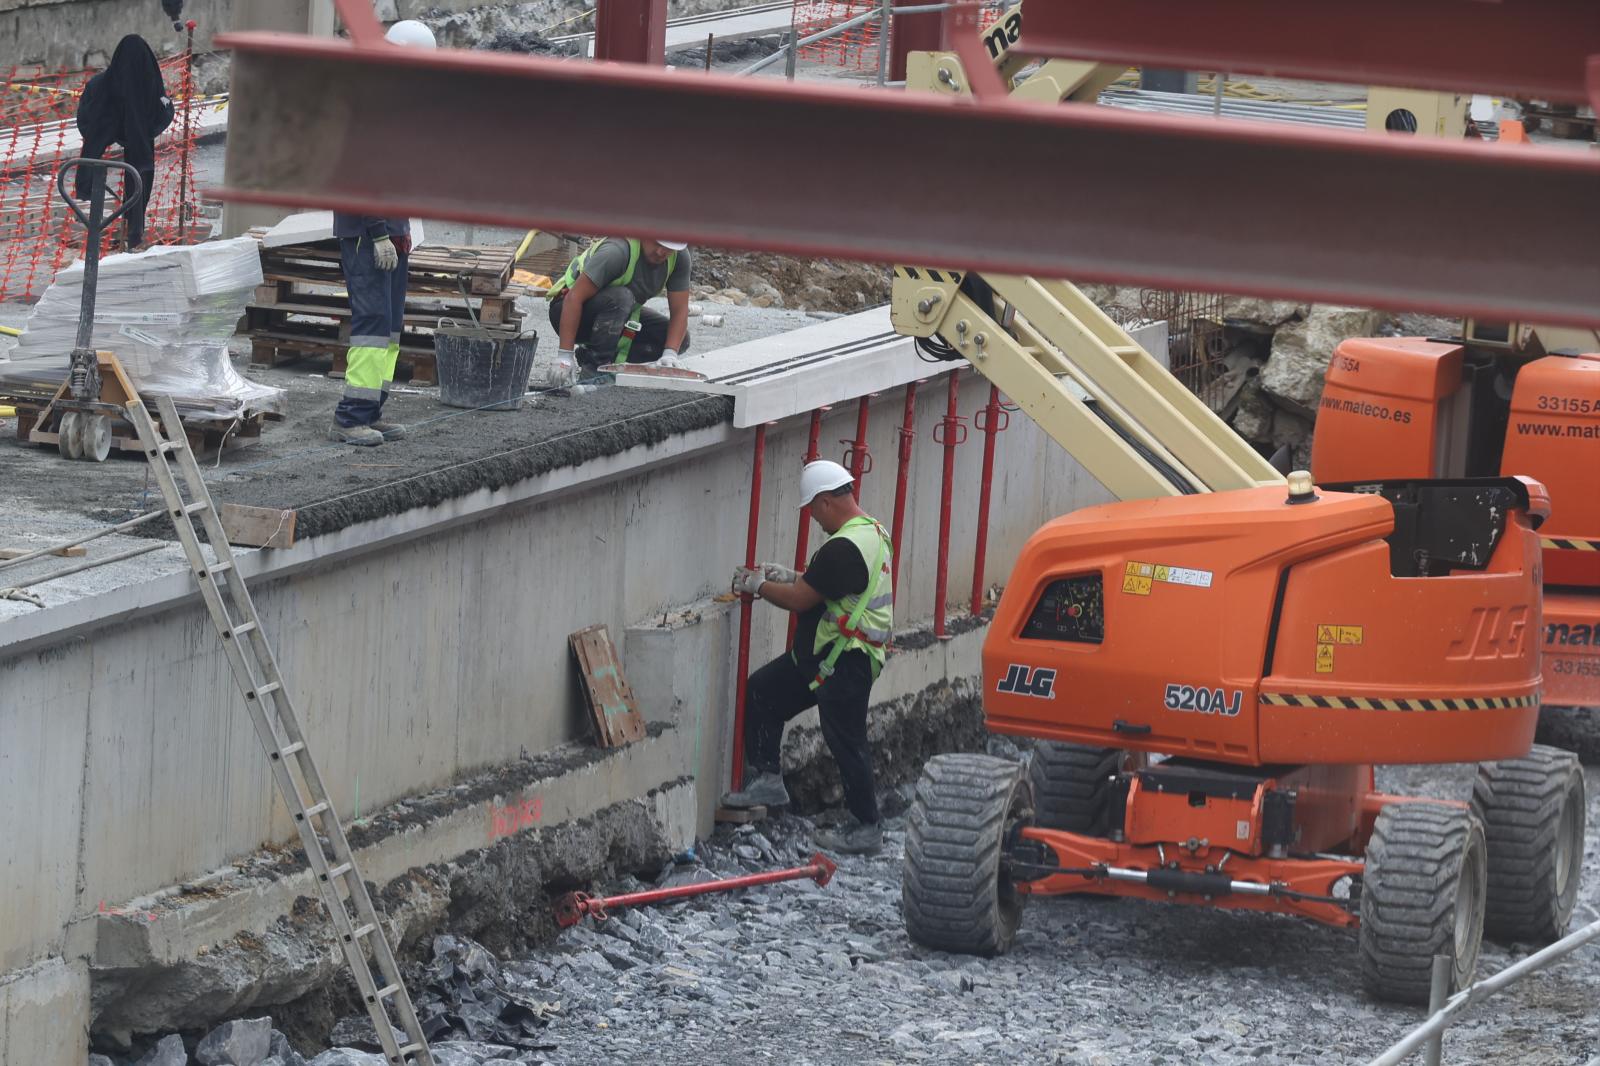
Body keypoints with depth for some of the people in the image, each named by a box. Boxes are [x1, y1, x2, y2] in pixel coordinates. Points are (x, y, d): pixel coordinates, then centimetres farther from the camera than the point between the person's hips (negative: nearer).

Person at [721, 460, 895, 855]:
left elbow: (800, 600, -19)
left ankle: (865, 829, 6)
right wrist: (787, 576, 16)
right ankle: (767, 780, 18)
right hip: (822, 655, 11)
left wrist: (758, 585, -3)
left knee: (847, 741, -3)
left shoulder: (844, 547, -24)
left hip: (844, 662, -11)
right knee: (761, 691, 14)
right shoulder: (872, 531, 11)